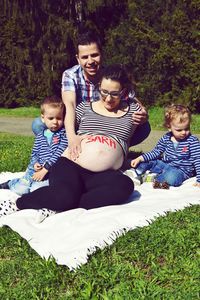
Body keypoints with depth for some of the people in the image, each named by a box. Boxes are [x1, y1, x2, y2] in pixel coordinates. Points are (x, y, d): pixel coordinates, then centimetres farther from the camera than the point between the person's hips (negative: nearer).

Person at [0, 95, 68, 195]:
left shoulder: (64, 134, -6)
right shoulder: (40, 136, 10)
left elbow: (60, 153, -14)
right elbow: (34, 153, 16)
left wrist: (45, 168, -18)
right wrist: (35, 163, -7)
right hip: (37, 169, 4)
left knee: (36, 189, -24)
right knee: (20, 189, -7)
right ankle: (11, 183, 25)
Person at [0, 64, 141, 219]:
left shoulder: (132, 110, 14)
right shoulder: (85, 107, 14)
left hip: (103, 175, 2)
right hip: (71, 165, -1)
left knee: (125, 186, -33)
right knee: (63, 196, -34)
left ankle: (57, 207, -28)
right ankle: (17, 204, -7)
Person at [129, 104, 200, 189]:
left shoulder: (193, 141, -14)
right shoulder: (166, 138, -2)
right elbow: (156, 152, 6)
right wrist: (140, 158, -6)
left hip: (180, 170, -6)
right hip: (164, 164, 6)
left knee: (172, 177, -38)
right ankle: (136, 173, -15)